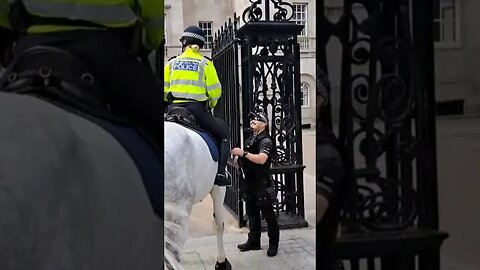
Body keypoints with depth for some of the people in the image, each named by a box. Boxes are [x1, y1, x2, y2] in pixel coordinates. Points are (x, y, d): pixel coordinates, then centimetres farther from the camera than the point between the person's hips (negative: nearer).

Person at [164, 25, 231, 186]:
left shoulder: (172, 63, 10)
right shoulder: (205, 64, 2)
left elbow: (163, 89, 7)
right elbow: (215, 91, 0)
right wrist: (211, 105, 19)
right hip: (197, 109, -3)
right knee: (224, 136, 12)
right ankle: (220, 174, -2)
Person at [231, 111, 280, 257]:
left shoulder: (266, 141, -13)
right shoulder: (250, 139, 13)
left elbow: (261, 159, -31)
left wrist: (242, 153, -31)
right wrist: (239, 159, 1)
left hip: (262, 184, -8)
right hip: (250, 182, 8)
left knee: (268, 215, 2)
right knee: (252, 214, 15)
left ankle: (273, 244, 13)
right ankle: (253, 241, 26)